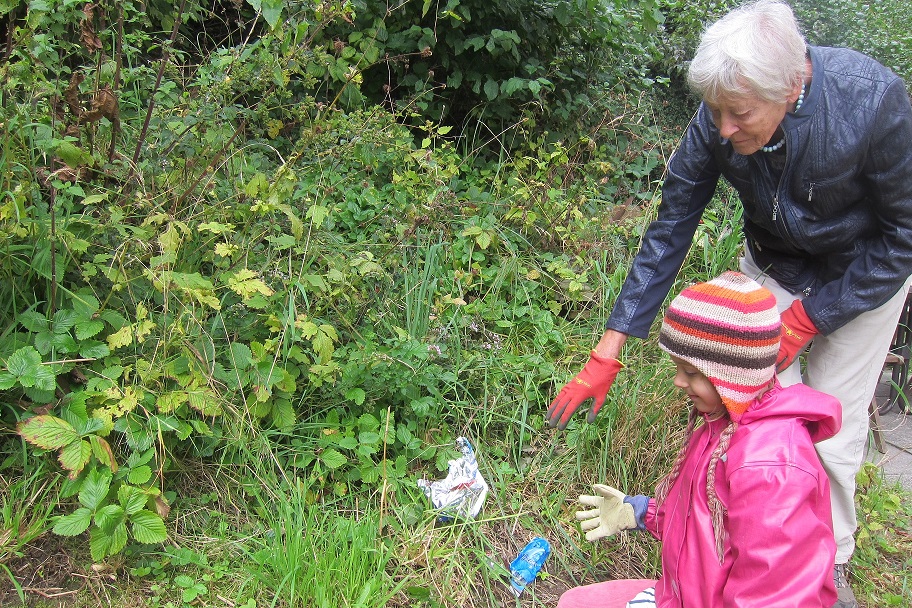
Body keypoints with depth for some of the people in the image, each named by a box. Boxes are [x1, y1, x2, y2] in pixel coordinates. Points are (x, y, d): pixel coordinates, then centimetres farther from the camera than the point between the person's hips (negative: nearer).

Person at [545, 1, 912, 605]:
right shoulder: (717, 122, -27)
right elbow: (669, 232, -19)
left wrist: (809, 318, -21)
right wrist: (607, 355, -20)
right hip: (773, 264, 2)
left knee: (833, 419, 0)